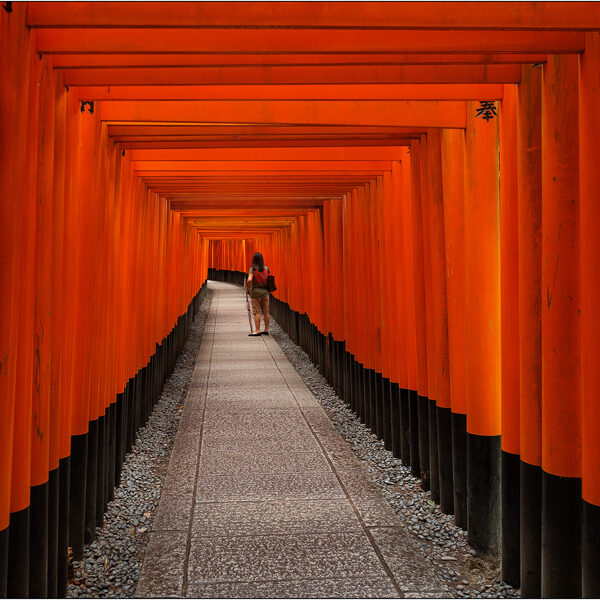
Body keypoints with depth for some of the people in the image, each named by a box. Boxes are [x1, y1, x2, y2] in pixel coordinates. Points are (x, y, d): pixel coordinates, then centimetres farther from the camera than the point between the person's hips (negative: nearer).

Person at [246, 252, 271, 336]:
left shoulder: (252, 269, -11)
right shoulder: (266, 268, 2)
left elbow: (249, 280, -22)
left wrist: (247, 288, -9)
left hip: (256, 292, -4)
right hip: (265, 291, 4)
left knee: (256, 312, -2)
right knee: (266, 311, 10)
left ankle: (257, 330, -4)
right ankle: (266, 330, 16)